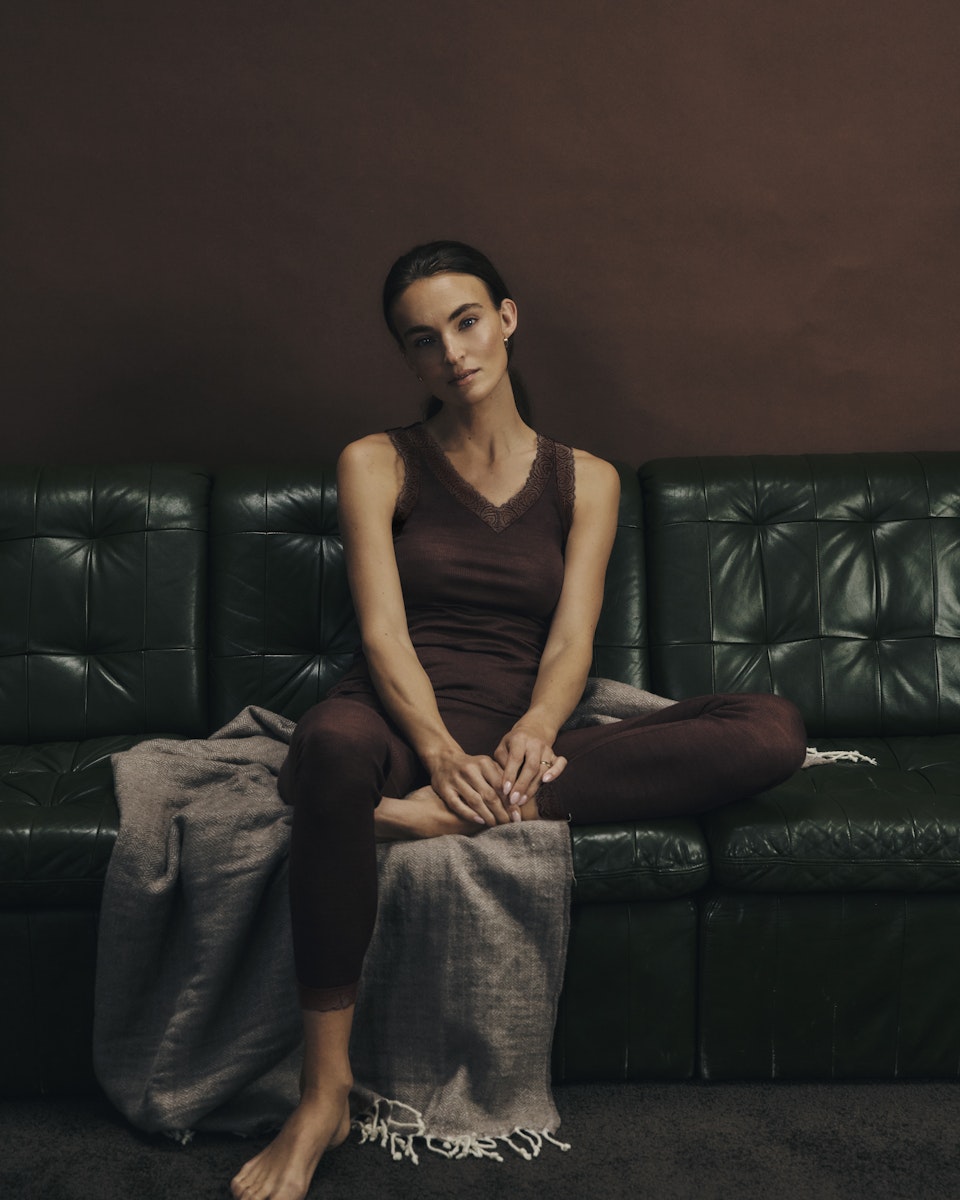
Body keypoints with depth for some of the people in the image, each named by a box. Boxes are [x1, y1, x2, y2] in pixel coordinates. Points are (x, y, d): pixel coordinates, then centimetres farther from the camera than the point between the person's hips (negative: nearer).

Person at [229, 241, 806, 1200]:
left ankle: (459, 816, -30)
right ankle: (325, 1092, -30)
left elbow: (571, 640, 3)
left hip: (513, 744, 3)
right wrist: (440, 747, -24)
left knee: (773, 731, -20)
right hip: (403, 727, -2)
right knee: (333, 743, -42)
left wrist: (533, 733, -20)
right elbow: (383, 633, -5)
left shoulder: (585, 480, 15)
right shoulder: (377, 465, 9)